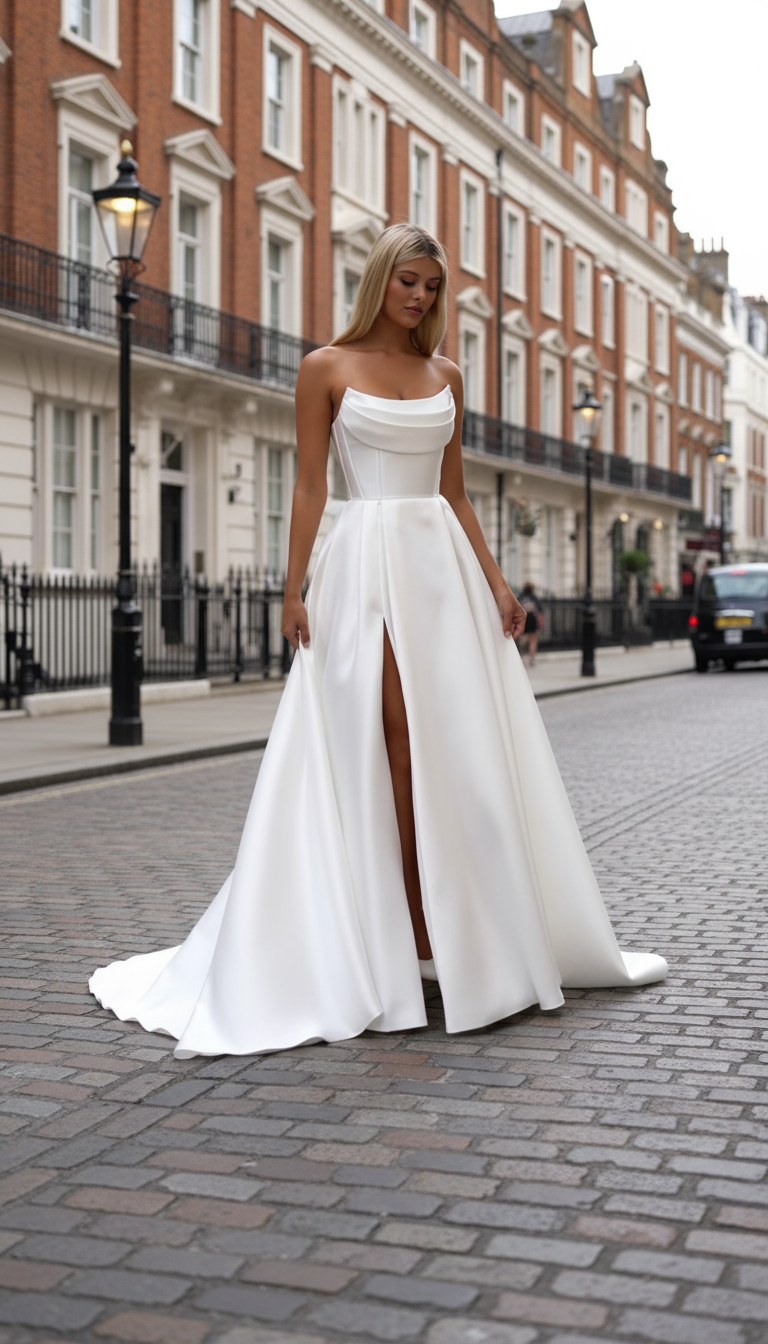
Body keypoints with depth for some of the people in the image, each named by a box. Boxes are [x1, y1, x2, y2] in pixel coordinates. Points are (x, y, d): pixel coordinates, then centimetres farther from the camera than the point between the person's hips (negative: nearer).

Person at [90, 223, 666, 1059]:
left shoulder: (445, 377, 15)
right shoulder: (327, 368, 3)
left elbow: (456, 492, 15)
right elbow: (309, 486, -1)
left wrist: (495, 581, 6)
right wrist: (293, 589, -9)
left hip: (445, 565, 4)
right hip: (366, 561, -4)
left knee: (465, 747, 2)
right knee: (392, 744, -5)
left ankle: (476, 934, 13)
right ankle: (418, 937, 2)